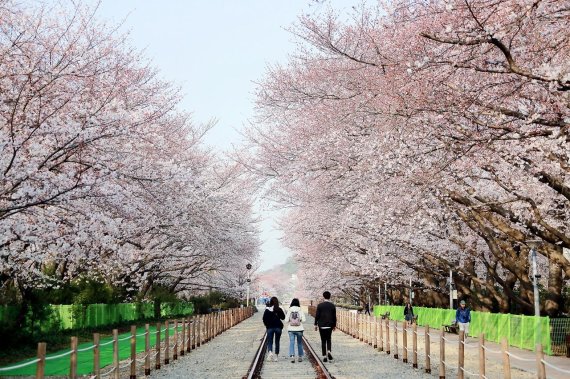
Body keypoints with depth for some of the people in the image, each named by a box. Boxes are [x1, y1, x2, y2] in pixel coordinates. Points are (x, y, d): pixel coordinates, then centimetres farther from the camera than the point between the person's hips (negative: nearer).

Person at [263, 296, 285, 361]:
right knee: (277, 342, 12)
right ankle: (276, 356, 12)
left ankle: (270, 352, -20)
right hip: (278, 327, 1)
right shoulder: (279, 310, -5)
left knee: (269, 341, 6)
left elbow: (264, 319, -5)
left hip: (270, 327, -1)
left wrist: (267, 324, 10)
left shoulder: (267, 310, -6)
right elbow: (283, 317, 4)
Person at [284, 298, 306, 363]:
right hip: (299, 329, 0)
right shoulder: (300, 311, -3)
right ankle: (300, 357, 21)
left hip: (291, 329, 0)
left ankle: (292, 355, -20)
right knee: (299, 343, 14)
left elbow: (286, 320, -6)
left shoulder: (289, 311, -3)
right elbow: (304, 320, -8)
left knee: (291, 343, -2)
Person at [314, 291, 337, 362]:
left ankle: (324, 355, 3)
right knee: (329, 339, 14)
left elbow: (317, 315, -5)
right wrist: (334, 325, 12)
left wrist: (315, 324, 3)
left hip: (321, 325, -1)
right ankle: (329, 351, -10)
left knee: (323, 340, 6)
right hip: (329, 325, 1)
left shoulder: (320, 305, -5)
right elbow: (334, 316, 2)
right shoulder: (332, 305, 0)